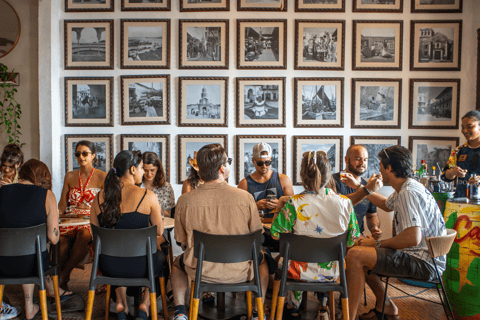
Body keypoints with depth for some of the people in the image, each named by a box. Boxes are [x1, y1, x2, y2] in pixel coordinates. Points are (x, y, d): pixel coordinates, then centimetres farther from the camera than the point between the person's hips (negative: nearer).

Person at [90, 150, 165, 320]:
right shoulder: (148, 196, -14)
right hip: (139, 267, -3)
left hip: (108, 267, 4)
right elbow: (159, 231, -3)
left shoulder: (100, 197, -3)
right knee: (159, 255, 32)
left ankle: (121, 304, 34)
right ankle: (145, 304, 26)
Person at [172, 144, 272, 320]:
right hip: (240, 273, 0)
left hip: (200, 272, 1)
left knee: (178, 262, 35)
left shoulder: (184, 201, -14)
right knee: (262, 258, 34)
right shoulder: (245, 197, -16)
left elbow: (182, 241, -1)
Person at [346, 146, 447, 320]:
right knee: (361, 250, 18)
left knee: (355, 255, -23)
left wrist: (378, 243, -19)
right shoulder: (406, 188, 12)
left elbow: (413, 238, -32)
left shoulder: (408, 193, -21)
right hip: (423, 257, 11)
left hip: (423, 263, -11)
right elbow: (387, 204, 33)